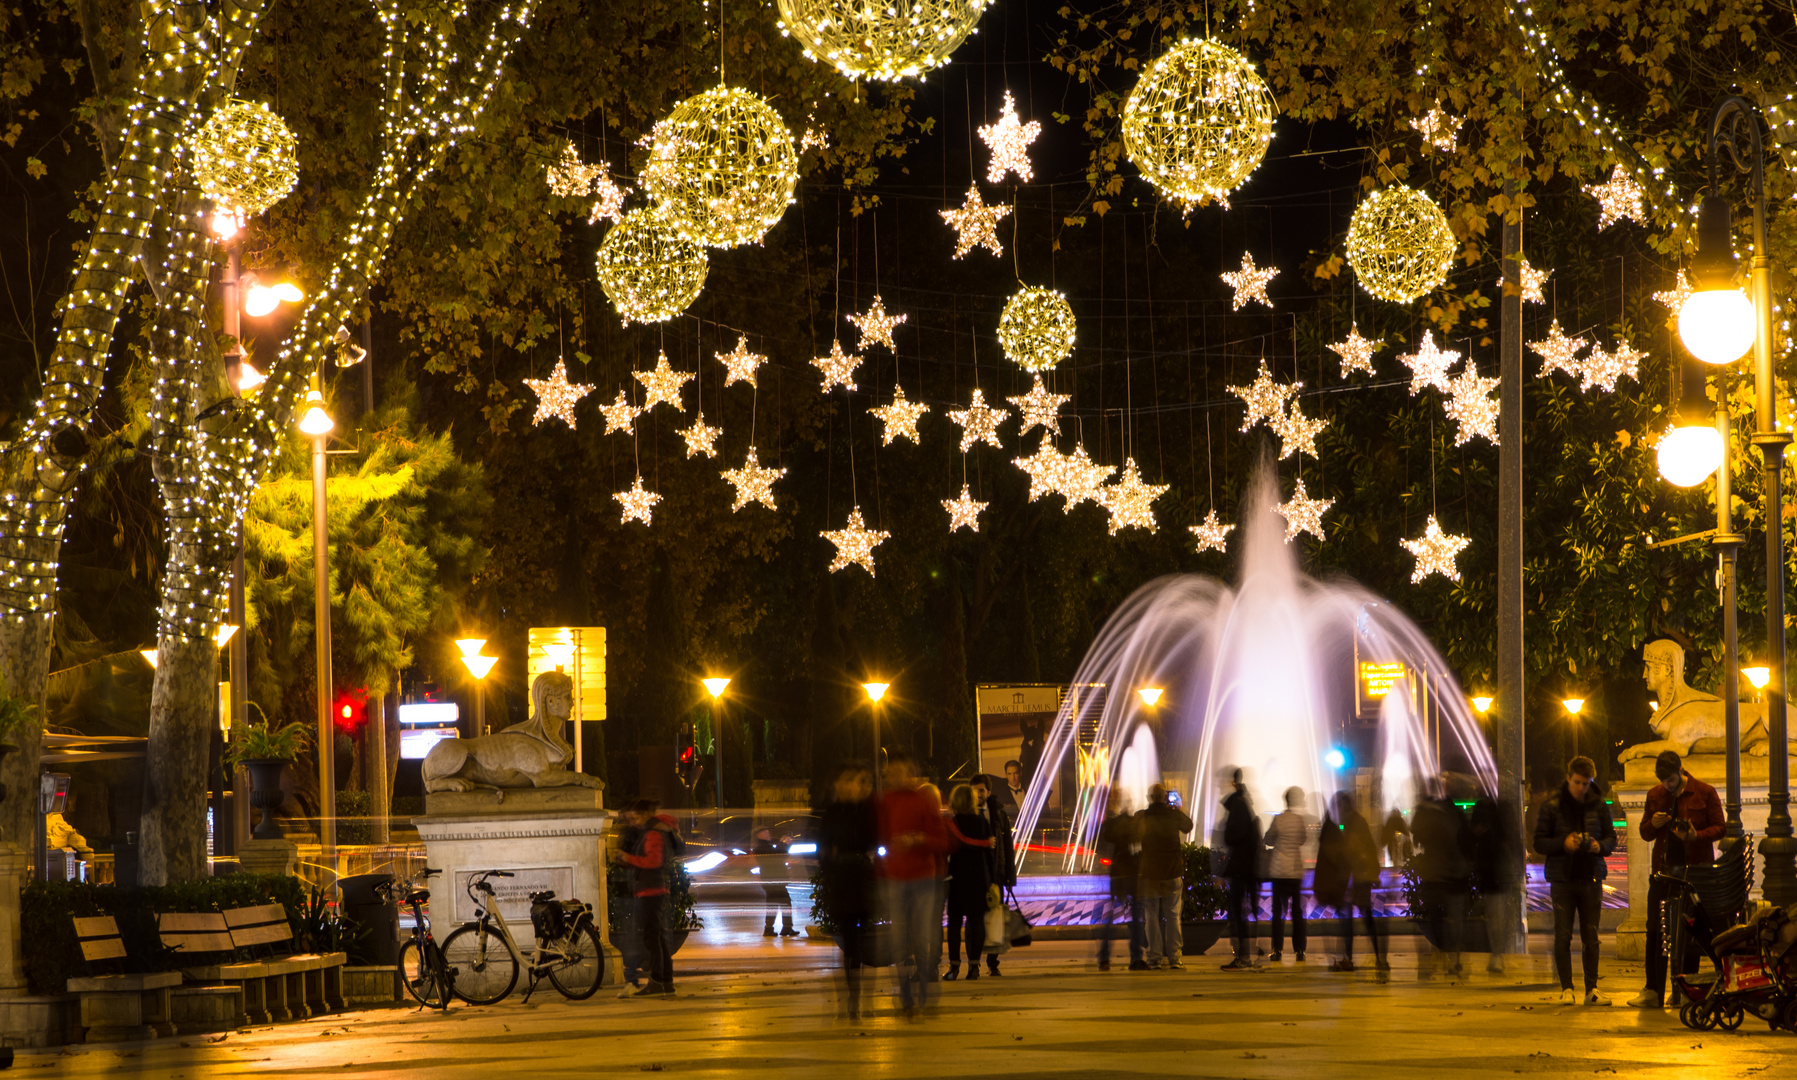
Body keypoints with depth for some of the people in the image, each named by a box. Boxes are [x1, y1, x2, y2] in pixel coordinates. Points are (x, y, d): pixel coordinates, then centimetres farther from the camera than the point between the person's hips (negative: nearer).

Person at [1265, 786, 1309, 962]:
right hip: (1298, 870, 2)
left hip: (1280, 871, -2)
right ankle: (1299, 950, 6)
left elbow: (1269, 840, 2)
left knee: (1278, 911, 4)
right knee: (1297, 911, 9)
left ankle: (1278, 950, -1)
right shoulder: (1304, 820, -4)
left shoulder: (1279, 820, -11)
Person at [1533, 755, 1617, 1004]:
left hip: (1591, 878, 2)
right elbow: (1539, 843, 0)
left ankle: (1592, 989, 8)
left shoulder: (1598, 805, 6)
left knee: (1591, 936, 3)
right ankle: (1567, 989, 3)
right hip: (1562, 878, -2)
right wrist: (1563, 843, -17)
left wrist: (1600, 846, -11)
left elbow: (1611, 838, 12)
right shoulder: (1552, 805, 0)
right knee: (1563, 936, -3)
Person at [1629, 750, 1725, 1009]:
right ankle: (1653, 992, 3)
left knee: (1689, 934, 1)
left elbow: (1719, 829, -1)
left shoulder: (1704, 793, -2)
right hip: (1663, 869, 3)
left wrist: (1695, 836, -19)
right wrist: (1654, 824, -8)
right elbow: (1645, 833, 16)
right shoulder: (1655, 795, 9)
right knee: (1654, 932, -1)